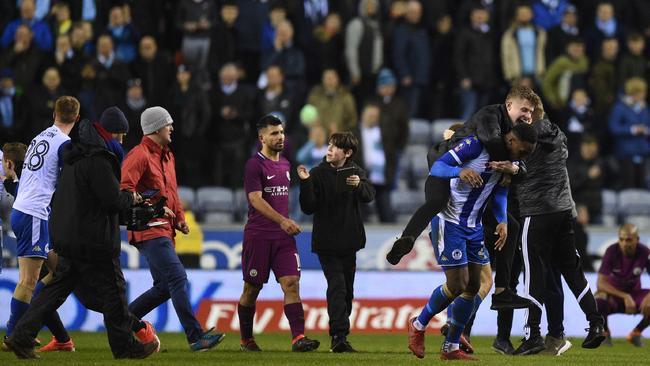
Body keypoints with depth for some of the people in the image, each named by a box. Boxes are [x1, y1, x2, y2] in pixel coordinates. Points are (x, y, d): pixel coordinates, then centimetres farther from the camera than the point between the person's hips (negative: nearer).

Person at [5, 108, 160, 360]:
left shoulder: (74, 157, 15)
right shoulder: (98, 160, -17)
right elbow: (113, 200, -18)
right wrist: (131, 198, 2)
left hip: (67, 238, 9)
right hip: (93, 241, -9)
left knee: (58, 287, 11)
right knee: (112, 289, 3)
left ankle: (22, 336, 3)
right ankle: (124, 345, 10)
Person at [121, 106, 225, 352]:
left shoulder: (167, 156, 21)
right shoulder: (139, 156, -10)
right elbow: (125, 189, -20)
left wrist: (179, 218, 15)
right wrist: (154, 209, -24)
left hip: (164, 230, 10)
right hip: (149, 230, -10)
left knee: (163, 287, 11)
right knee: (178, 278, -16)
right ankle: (195, 337, -20)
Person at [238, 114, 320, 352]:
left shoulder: (284, 164, 14)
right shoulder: (255, 165, -8)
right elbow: (256, 199, -19)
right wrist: (282, 220, -29)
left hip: (283, 235, 5)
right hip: (258, 236, -5)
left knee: (291, 283, -10)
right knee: (252, 289, 5)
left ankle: (298, 338, -19)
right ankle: (246, 340, 19)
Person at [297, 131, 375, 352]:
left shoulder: (356, 172, 4)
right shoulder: (318, 174, -2)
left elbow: (369, 195, -13)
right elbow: (309, 208, -8)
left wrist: (358, 185, -33)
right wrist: (305, 183, -22)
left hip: (349, 241, 4)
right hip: (326, 241, -4)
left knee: (347, 290, 10)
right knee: (337, 285, -16)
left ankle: (339, 337, 21)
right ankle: (339, 336, -24)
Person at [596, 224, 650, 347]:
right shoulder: (612, 251, -20)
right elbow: (601, 283, -24)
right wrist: (625, 297, -34)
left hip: (634, 293, 2)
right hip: (613, 293, -2)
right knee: (599, 300, -38)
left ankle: (636, 333, 2)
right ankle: (604, 332, -5)